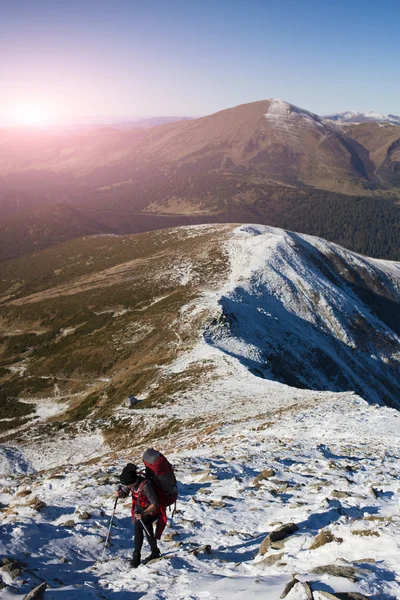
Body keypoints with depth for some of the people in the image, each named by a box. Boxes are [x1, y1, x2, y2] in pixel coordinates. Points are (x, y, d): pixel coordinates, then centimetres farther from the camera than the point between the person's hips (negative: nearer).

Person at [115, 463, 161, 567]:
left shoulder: (145, 485, -37)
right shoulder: (130, 482, -17)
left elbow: (155, 504, -32)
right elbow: (125, 493, 2)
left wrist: (143, 514, -43)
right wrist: (119, 494, -21)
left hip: (152, 510, -8)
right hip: (140, 509, 8)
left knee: (138, 526, -23)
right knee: (147, 531, 20)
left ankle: (136, 557, -13)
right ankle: (155, 552, 42)